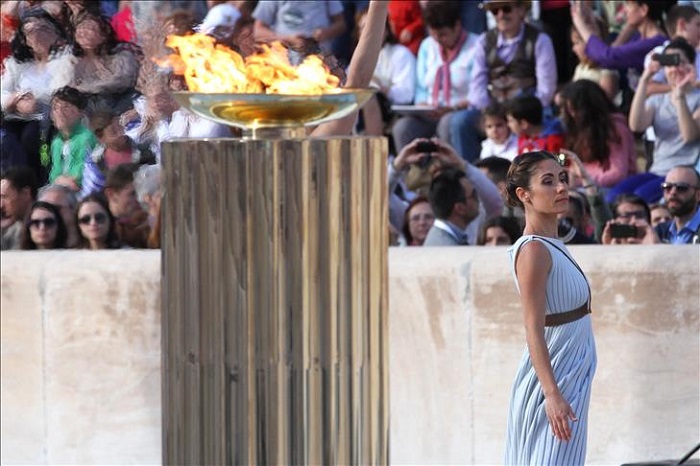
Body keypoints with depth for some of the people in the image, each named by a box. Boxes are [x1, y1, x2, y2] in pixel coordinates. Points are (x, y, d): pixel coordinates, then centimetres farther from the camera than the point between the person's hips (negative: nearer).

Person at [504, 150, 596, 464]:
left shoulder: (552, 247, 12)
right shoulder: (534, 250, -17)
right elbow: (534, 331, -22)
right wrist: (553, 395, -27)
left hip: (572, 376, 9)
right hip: (552, 379, -9)